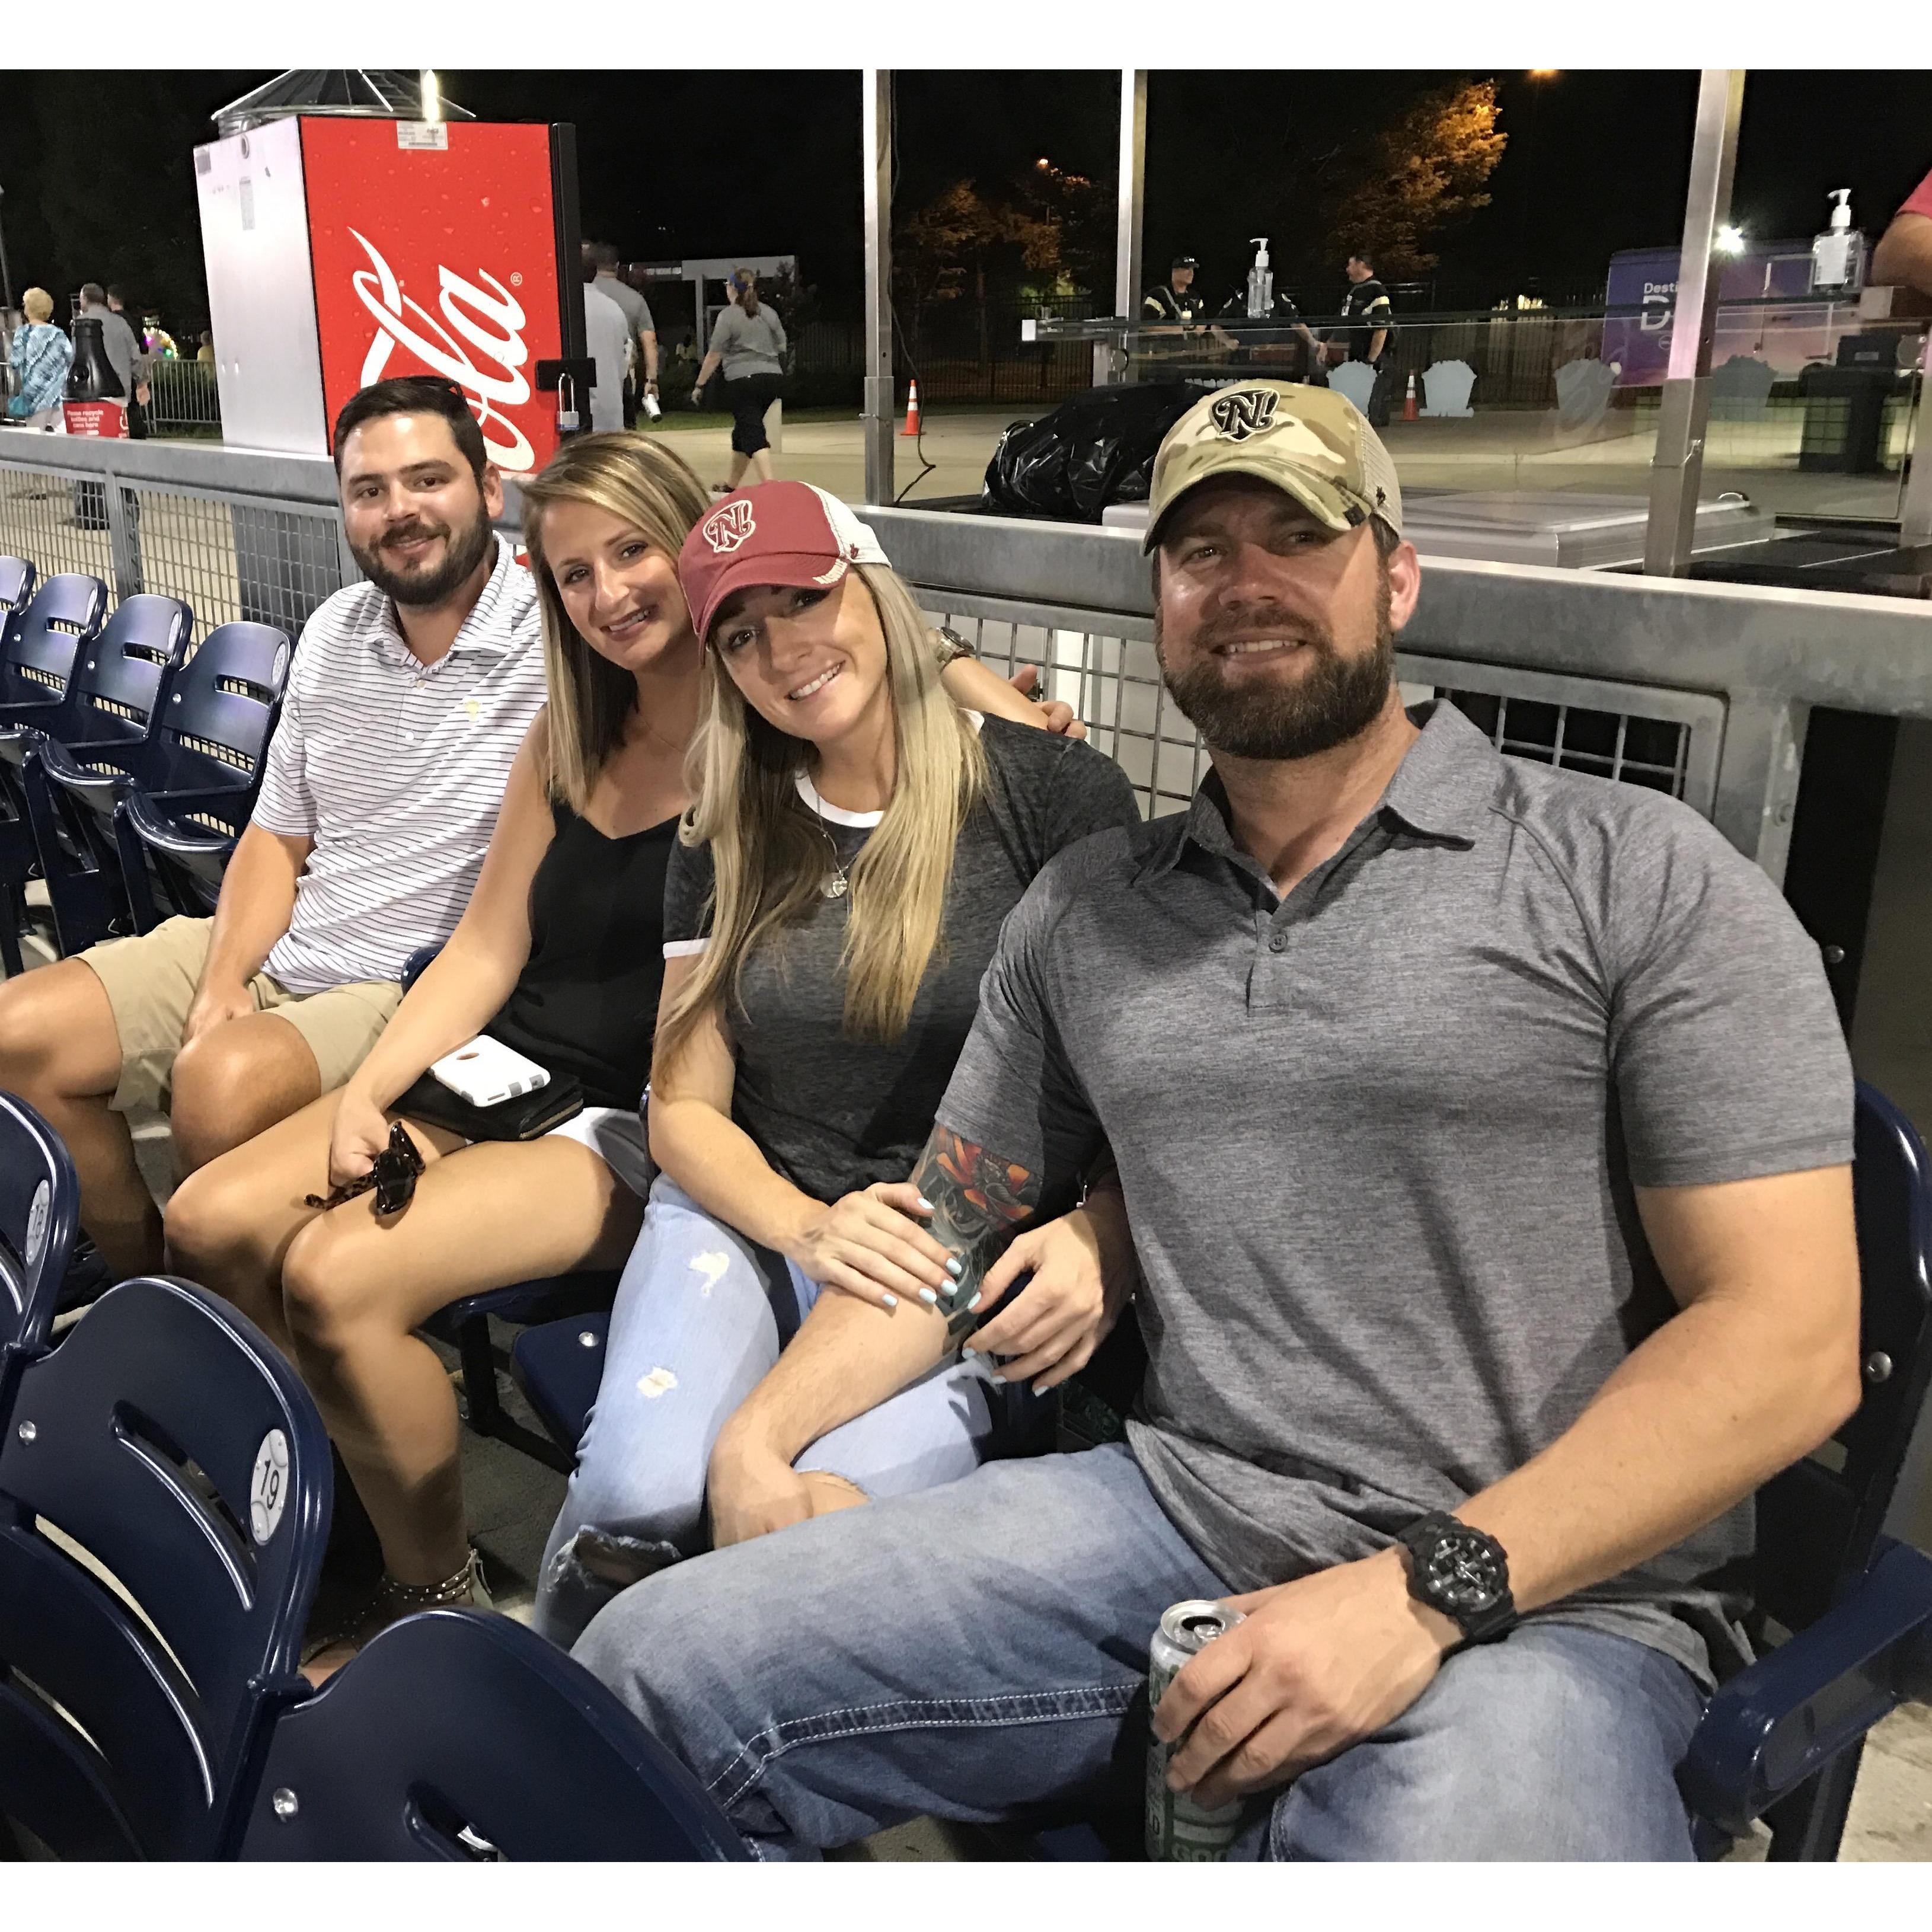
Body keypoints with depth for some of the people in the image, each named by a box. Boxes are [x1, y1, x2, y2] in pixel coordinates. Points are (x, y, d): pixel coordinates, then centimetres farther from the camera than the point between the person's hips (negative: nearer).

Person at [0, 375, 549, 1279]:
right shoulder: (334, 631, 8)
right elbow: (278, 836, 13)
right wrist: (220, 989, -3)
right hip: (275, 949, 8)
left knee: (221, 1087, -33)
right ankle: (145, 1294, 17)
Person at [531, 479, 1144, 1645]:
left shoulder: (1054, 794, -2)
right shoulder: (727, 841, 12)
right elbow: (686, 1110, 9)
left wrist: (1085, 1242, -24)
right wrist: (807, 1229, -12)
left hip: (985, 1278, -3)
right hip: (756, 1223, 3)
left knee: (797, 1508, -32)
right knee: (637, 1488, -27)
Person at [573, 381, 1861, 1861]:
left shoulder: (1640, 877, -3)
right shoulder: (1082, 912, 11)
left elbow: (1786, 1341, -9)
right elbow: (952, 1232, 16)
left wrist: (1429, 1590, -17)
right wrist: (763, 1436, -1)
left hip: (1539, 1597, -3)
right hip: (1170, 1507, 4)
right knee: (653, 1670, -11)